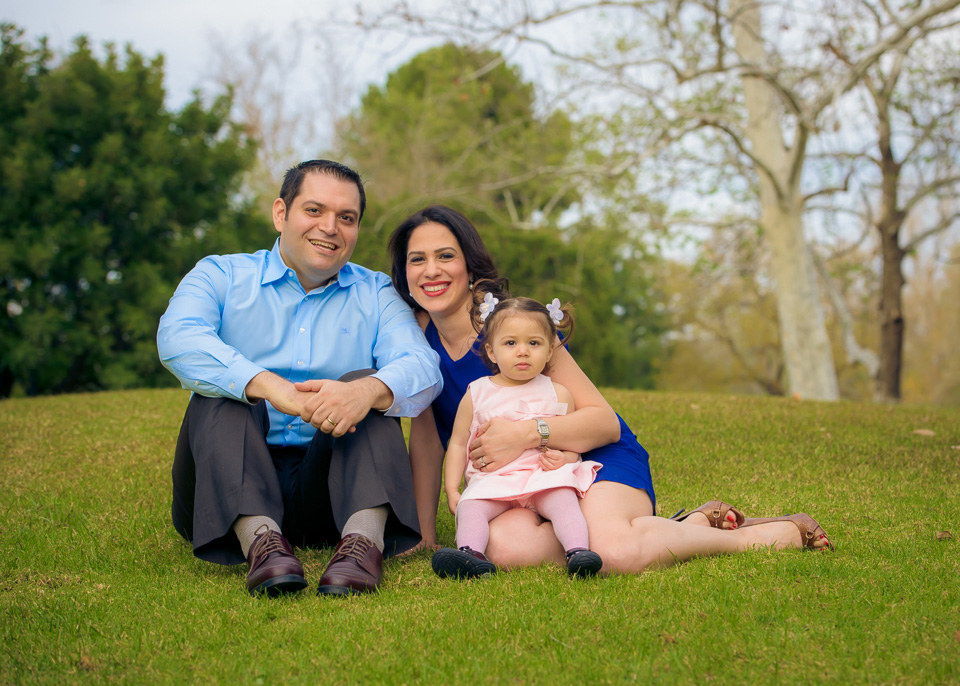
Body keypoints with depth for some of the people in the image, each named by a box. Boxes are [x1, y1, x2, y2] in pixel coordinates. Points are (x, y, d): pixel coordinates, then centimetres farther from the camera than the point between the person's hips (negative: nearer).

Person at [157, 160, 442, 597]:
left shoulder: (375, 294, 13)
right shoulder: (220, 275, 8)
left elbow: (423, 368, -7)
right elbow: (178, 339, -15)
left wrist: (368, 390, -32)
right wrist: (270, 386, -33)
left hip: (332, 486, 1)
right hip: (229, 489, -1)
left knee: (365, 383, -19)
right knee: (219, 392, -23)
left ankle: (364, 537, -40)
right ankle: (259, 538, -42)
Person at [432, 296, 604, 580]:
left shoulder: (558, 394, 11)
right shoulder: (476, 394, 11)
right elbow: (458, 443, 15)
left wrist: (563, 458, -13)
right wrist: (451, 490, 5)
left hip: (544, 478, 0)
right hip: (491, 479, 1)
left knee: (564, 500, -31)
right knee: (470, 507, -29)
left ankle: (578, 551, -43)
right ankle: (471, 554, -46)